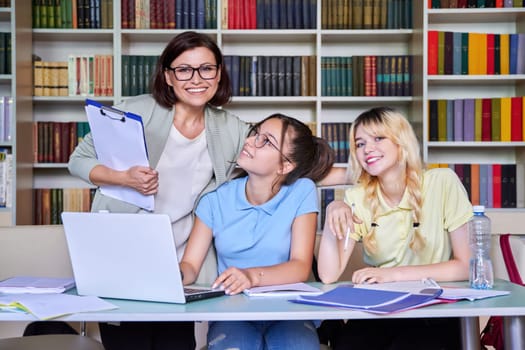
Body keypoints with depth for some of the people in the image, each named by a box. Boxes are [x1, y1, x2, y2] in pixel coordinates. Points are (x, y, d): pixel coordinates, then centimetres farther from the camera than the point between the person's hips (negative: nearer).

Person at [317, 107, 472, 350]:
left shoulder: (442, 182, -7)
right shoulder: (357, 198, 1)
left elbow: (466, 265, -8)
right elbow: (329, 276, -7)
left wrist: (394, 274, -14)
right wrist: (332, 214, -21)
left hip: (434, 313, -1)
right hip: (376, 312, 1)